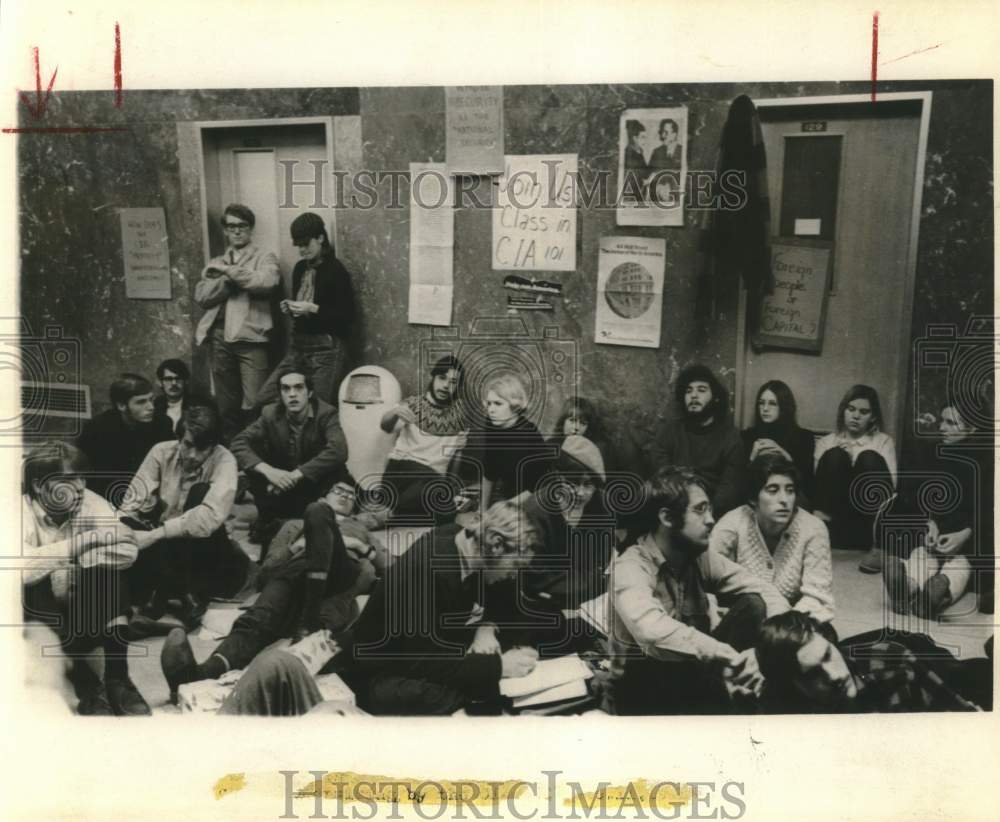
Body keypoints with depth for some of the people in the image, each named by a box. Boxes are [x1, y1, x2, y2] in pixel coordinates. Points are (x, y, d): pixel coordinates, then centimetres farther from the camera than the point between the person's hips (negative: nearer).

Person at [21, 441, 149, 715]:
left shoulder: (90, 502, -7)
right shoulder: (22, 511, -15)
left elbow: (128, 549, -21)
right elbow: (23, 568, -34)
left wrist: (75, 566, -31)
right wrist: (86, 540, -31)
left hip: (86, 609, 2)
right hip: (39, 611, -2)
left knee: (107, 570, -25)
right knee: (35, 591, -31)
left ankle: (117, 678, -24)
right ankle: (87, 684, -27)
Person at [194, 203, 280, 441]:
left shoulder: (265, 257, 7)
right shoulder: (215, 263, 19)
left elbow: (266, 282, -16)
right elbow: (201, 296, 4)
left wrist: (229, 270, -9)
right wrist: (229, 279, -10)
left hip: (250, 337, -4)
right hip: (220, 338, 5)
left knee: (252, 405, -10)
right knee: (225, 405, 11)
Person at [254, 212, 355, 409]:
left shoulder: (335, 270, -7)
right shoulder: (300, 268, 13)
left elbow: (347, 315, -11)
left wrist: (313, 309, -18)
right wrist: (290, 308, 4)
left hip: (326, 349, -7)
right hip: (298, 345, 7)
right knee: (263, 400, -2)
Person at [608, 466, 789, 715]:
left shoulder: (701, 557, -3)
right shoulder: (630, 568, -23)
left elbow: (765, 592, -7)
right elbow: (652, 631, -42)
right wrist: (728, 656, -49)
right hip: (642, 686, -6)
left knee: (753, 605, -15)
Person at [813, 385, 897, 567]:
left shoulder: (883, 441, 14)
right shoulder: (826, 442, 16)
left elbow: (890, 483, -3)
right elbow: (816, 482, 1)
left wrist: (858, 459, -15)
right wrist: (818, 513, -19)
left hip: (870, 525, 0)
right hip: (835, 523, 0)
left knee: (870, 458, -23)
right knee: (834, 456, -18)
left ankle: (878, 546, -28)